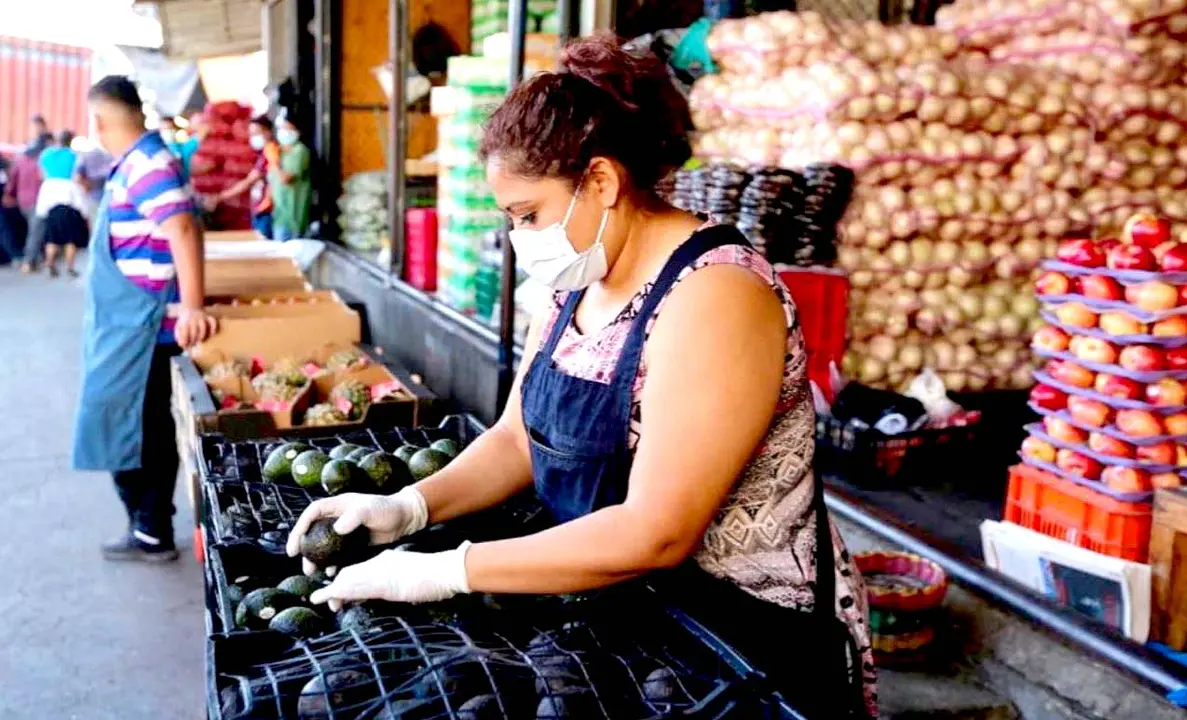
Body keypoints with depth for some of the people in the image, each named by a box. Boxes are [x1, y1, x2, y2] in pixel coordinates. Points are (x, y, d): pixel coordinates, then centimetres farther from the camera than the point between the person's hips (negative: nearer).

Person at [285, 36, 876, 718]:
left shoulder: (714, 294, -23)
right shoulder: (579, 285, 3)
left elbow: (654, 534, -28)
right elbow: (519, 439, 7)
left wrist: (444, 572, -25)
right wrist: (408, 507, -9)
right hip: (622, 601, 7)